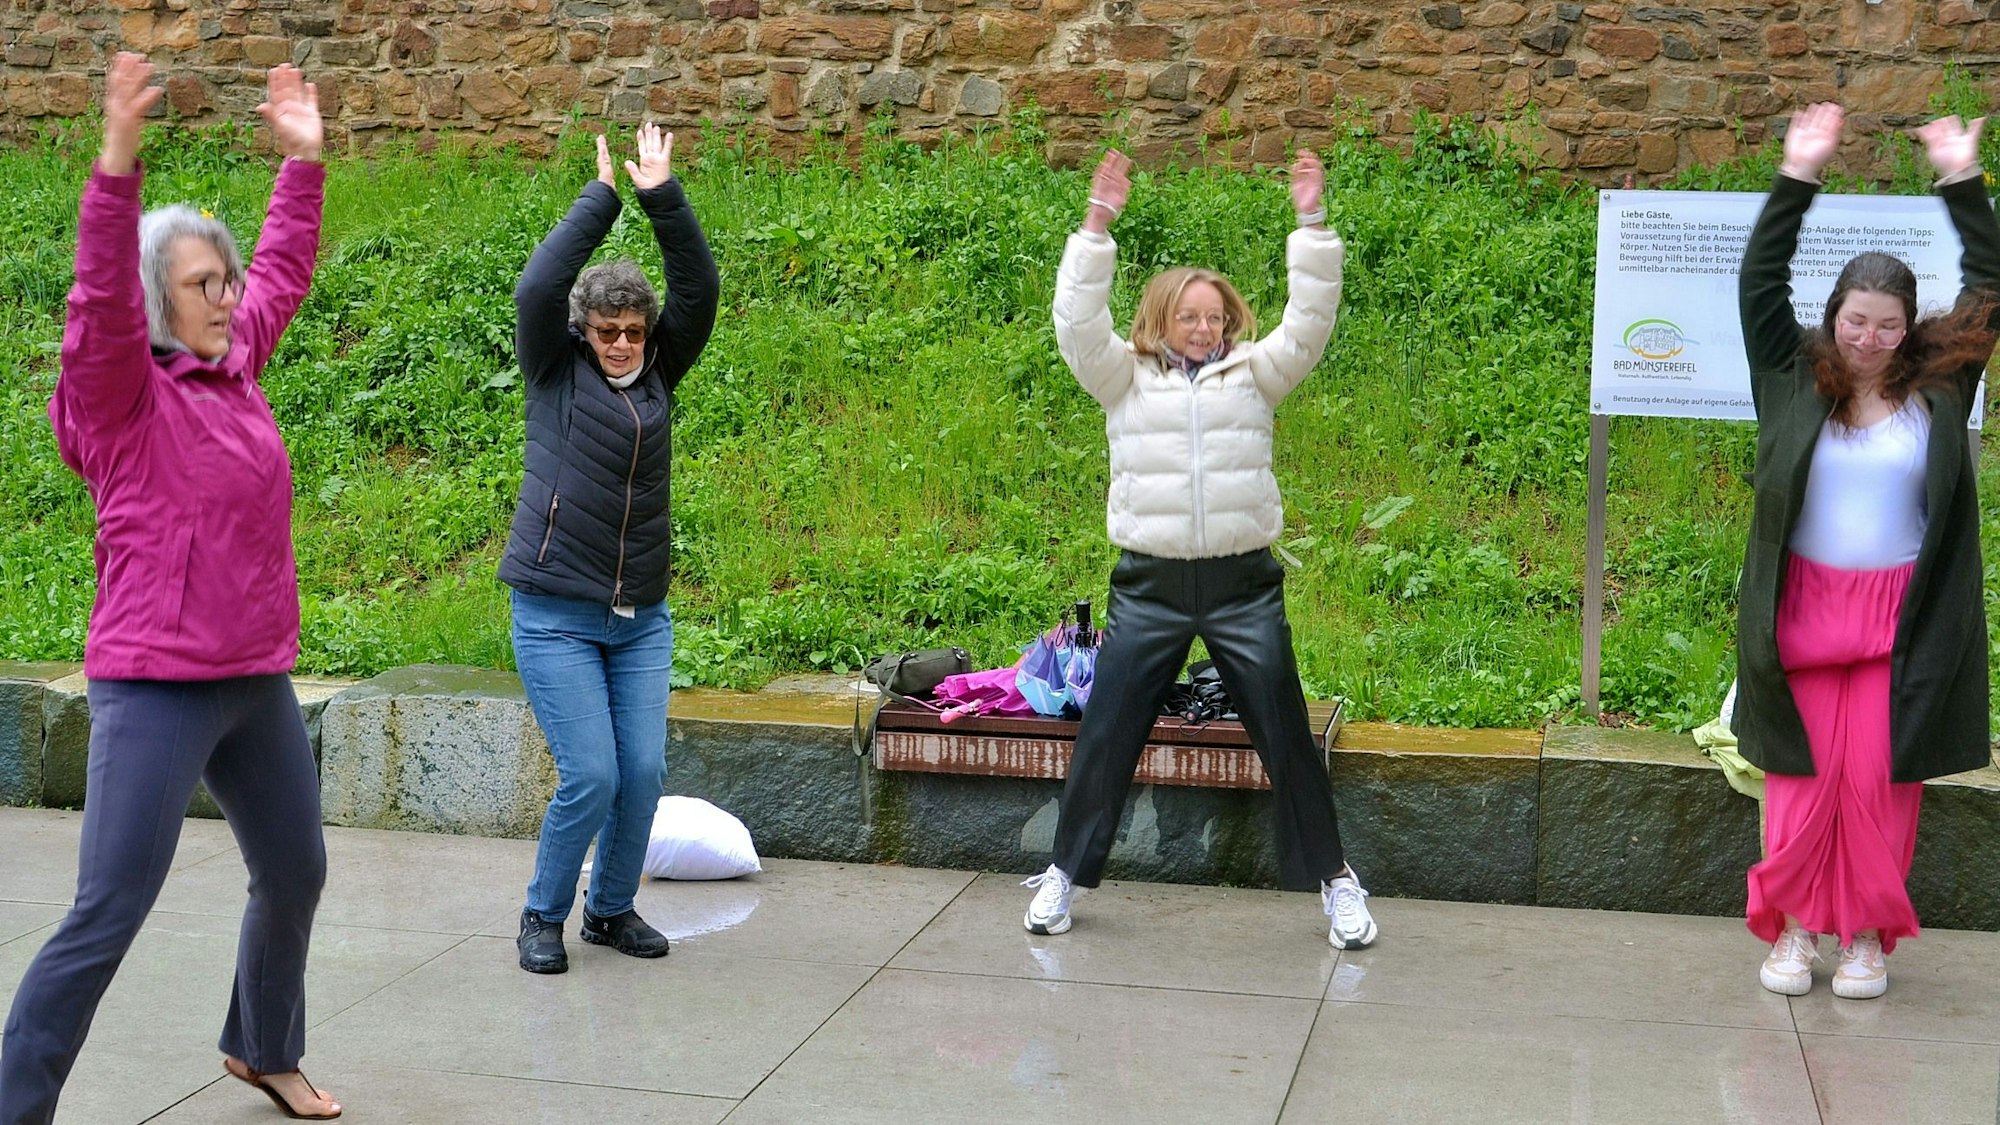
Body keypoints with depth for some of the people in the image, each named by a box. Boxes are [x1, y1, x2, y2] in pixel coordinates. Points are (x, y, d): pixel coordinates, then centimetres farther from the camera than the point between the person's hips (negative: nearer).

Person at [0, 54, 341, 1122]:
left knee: (296, 876, 20)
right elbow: (100, 295, -28)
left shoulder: (234, 371, 9)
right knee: (106, 918, -10)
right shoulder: (122, 392, -10)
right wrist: (117, 164, -41)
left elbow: (284, 273, 21)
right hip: (156, 689, -8)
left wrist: (302, 160, 18)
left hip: (258, 682, 8)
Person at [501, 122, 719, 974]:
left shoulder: (659, 375, 9)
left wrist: (664, 199, -9)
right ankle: (543, 917, 11)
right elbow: (538, 288, -15)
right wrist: (601, 200, -10)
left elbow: (697, 290, -1)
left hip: (640, 618, 4)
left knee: (645, 773, 0)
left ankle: (613, 908, 22)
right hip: (554, 614, -4)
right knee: (590, 775, -9)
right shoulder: (556, 372, 1)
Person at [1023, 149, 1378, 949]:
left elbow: (1309, 322, -4)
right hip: (1150, 584, 0)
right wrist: (1098, 224, -14)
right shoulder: (1125, 378, 4)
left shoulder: (1254, 374, 6)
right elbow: (1077, 321, -8)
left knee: (1287, 738, 6)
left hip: (1243, 584, 0)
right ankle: (1066, 873, 20)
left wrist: (1311, 224, -11)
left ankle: (1333, 880, 18)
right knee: (1105, 737, 5)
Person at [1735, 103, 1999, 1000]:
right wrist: (1797, 180, -9)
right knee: (1802, 777, 2)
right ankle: (1794, 926, 14)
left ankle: (1868, 935, 14)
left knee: (1880, 781, 1)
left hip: (1900, 617, 0)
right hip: (1804, 611, 0)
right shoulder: (1796, 379, 1)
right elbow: (1760, 283, -3)